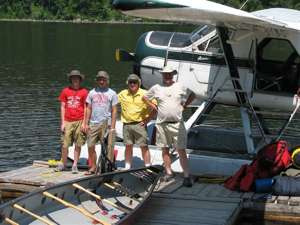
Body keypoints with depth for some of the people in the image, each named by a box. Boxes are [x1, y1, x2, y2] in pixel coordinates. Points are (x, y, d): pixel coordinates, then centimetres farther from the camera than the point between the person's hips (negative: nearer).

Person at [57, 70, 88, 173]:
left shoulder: (84, 92, 2)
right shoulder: (65, 91, 6)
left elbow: (86, 108, 3)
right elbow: (62, 107, 8)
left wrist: (84, 123, -4)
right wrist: (62, 123, 2)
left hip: (79, 122, -1)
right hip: (67, 121, 1)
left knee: (78, 145, 3)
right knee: (64, 145, 0)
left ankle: (75, 165, 12)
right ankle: (63, 164, 15)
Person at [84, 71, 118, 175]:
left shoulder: (112, 93, 4)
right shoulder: (92, 92, 12)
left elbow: (114, 111, 2)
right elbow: (89, 109, 14)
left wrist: (112, 127, -5)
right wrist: (86, 123, 6)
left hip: (105, 123, -3)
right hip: (93, 123, 3)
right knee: (90, 146, 1)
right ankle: (93, 167, 11)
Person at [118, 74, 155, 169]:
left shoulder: (144, 94, -2)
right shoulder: (122, 94, 6)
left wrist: (147, 119, -5)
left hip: (140, 124, -3)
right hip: (126, 125, 3)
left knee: (144, 146, -3)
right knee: (128, 146, 9)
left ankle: (148, 167, 0)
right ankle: (127, 167, 16)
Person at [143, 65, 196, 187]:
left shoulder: (180, 87, 4)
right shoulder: (156, 88, 6)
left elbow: (193, 94, 17)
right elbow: (145, 97, 19)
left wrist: (184, 105, 7)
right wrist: (154, 107, 8)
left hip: (177, 123, -2)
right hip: (162, 124, 2)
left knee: (181, 151, -6)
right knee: (165, 150, 9)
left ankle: (186, 176, -6)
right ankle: (168, 172, 20)